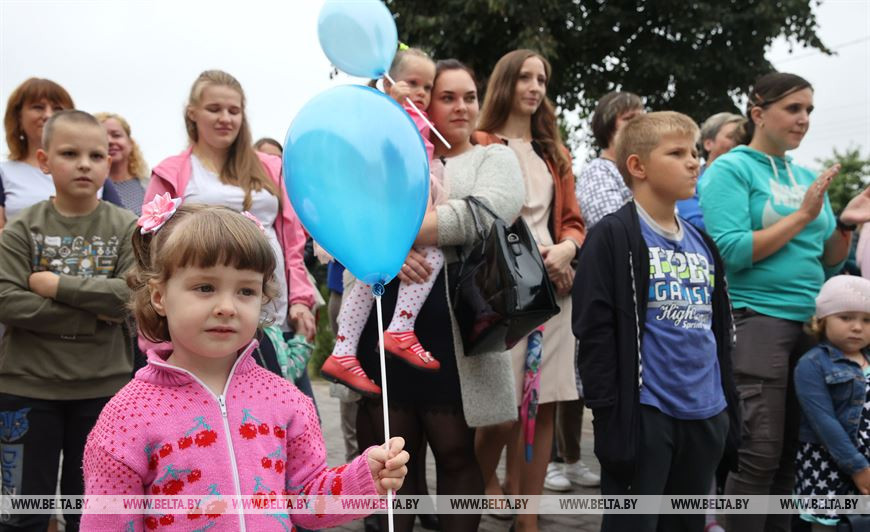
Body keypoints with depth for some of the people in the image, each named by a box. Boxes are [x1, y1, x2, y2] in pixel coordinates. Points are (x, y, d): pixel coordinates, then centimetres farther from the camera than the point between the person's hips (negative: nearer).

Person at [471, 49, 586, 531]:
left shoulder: (555, 153, 21)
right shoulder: (479, 146, 1)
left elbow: (572, 220, 17)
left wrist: (566, 248, -4)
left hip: (552, 288, 6)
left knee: (545, 405, 3)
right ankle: (479, 492, 19)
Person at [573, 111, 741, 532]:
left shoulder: (703, 243, 15)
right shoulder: (614, 236, -8)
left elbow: (719, 329, 19)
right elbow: (595, 330, -13)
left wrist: (728, 404, 16)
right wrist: (609, 410, -17)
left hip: (705, 414, 7)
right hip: (644, 413, -7)